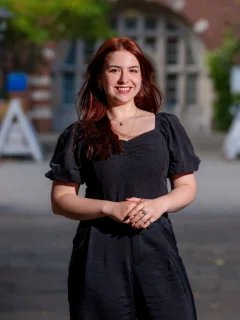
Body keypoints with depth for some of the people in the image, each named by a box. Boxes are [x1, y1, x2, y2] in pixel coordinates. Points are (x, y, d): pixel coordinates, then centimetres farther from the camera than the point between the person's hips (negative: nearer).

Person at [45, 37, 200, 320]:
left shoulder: (166, 127, 7)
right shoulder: (79, 135, 3)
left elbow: (187, 187, 10)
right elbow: (60, 200, 2)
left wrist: (159, 204, -11)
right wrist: (109, 207, -14)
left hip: (156, 248, 1)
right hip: (100, 255, -1)